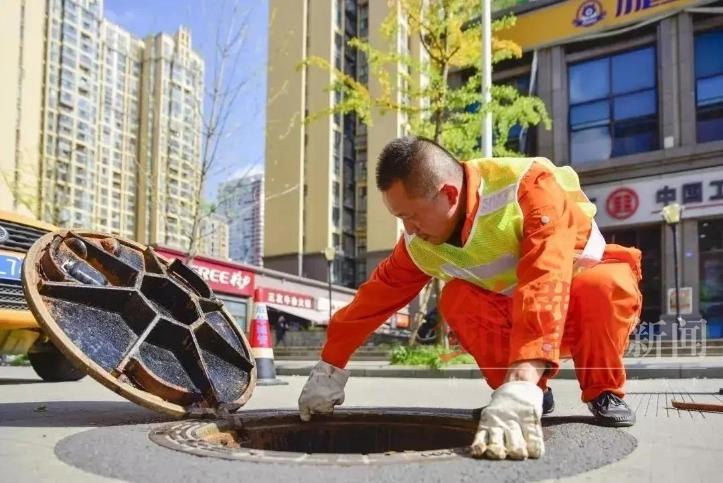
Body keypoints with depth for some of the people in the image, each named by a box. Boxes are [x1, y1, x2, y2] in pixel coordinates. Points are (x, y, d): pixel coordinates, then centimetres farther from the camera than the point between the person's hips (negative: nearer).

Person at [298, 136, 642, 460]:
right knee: (458, 298, -25)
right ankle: (535, 391, -7)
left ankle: (604, 392, -11)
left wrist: (520, 387, -59)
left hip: (591, 311, -4)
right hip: (515, 318, 4)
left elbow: (545, 287, -48)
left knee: (607, 285, -37)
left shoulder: (530, 187, -35)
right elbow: (378, 294, -6)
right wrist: (330, 367, -3)